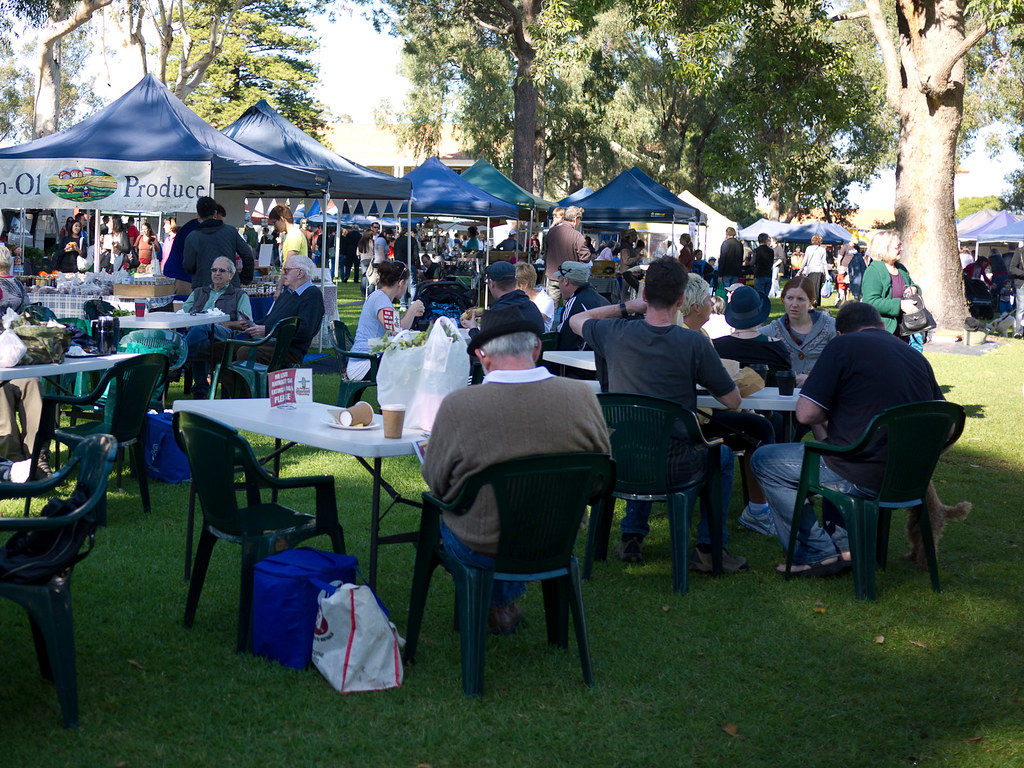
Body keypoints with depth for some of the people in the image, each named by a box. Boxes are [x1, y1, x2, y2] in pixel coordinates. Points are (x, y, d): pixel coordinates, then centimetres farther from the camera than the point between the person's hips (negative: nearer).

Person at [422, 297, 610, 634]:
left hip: (479, 550, -2)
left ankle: (494, 605, 42)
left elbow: (435, 481, -9)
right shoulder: (581, 396, -16)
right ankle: (508, 598, 47)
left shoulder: (457, 406, -24)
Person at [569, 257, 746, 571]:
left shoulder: (616, 333, -7)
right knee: (722, 453, 30)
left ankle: (631, 536, 38)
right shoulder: (694, 343, -16)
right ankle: (709, 548, 24)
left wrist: (627, 307, 16)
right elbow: (733, 401, -5)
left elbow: (576, 319, 17)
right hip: (674, 467, -3)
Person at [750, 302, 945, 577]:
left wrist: (832, 409, 10)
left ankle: (817, 554, 8)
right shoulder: (917, 357, 12)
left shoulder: (843, 345, -6)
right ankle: (846, 545, 26)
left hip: (862, 478, -7)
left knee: (763, 461, 10)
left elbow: (806, 413, -12)